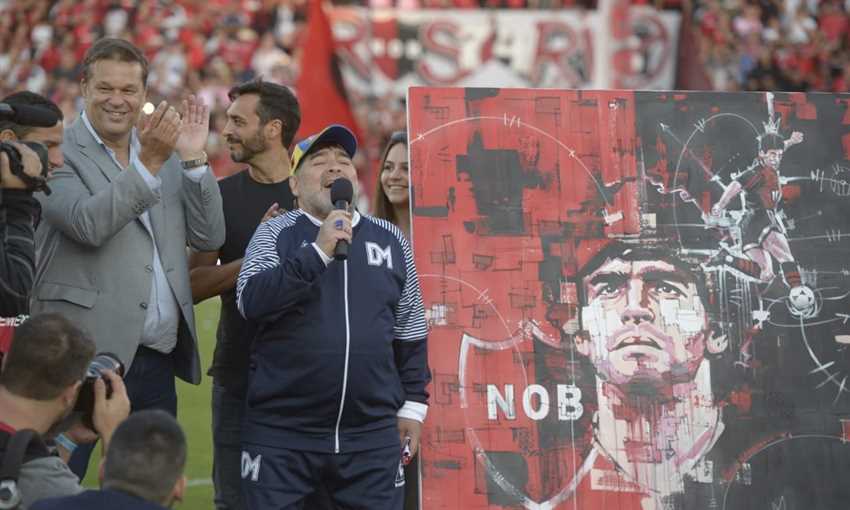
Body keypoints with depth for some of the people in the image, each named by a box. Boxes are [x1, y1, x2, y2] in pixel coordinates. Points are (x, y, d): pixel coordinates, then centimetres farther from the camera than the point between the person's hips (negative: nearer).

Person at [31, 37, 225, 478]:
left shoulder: (165, 154, 14)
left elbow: (209, 238, 7)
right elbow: (88, 225, -21)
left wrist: (193, 160, -4)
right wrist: (149, 163, -26)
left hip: (156, 362, 6)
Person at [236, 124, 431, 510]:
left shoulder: (391, 239, 11)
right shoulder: (275, 233, 3)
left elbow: (410, 332, 16)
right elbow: (251, 302, -14)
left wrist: (413, 405, 11)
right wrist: (318, 252, -19)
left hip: (372, 435, 2)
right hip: (282, 433, -2)